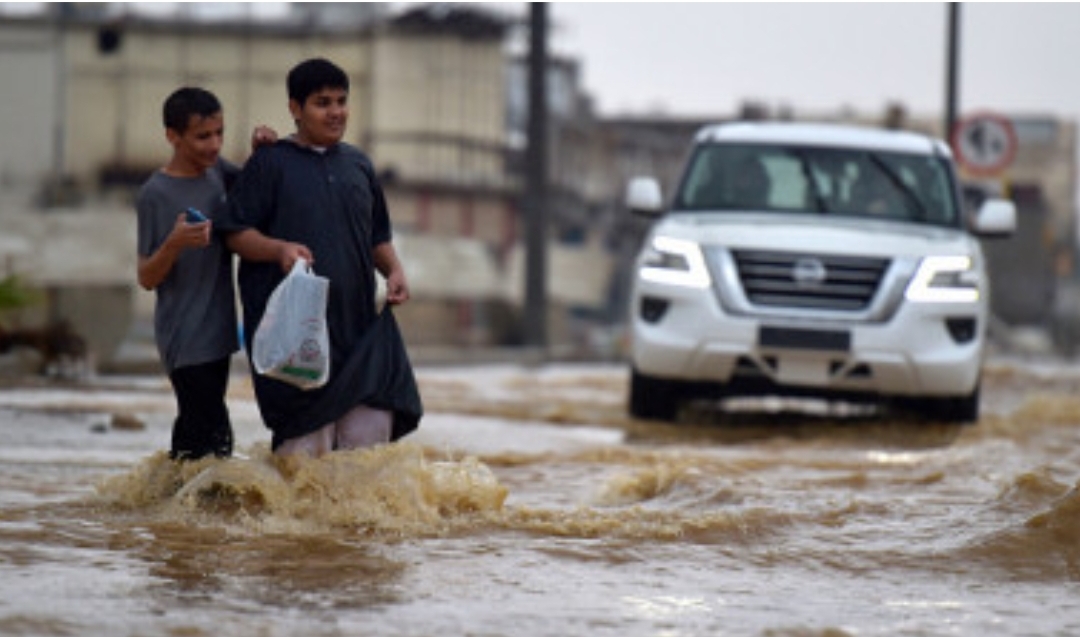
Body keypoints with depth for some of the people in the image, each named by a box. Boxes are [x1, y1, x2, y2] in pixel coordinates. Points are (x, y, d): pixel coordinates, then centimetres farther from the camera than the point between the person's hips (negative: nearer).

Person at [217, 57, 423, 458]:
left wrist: (394, 270, 5)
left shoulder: (358, 164, 17)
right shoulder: (270, 163, 1)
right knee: (306, 441, -8)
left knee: (373, 425, -3)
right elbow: (235, 233, -2)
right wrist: (279, 249, -20)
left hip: (358, 320, 5)